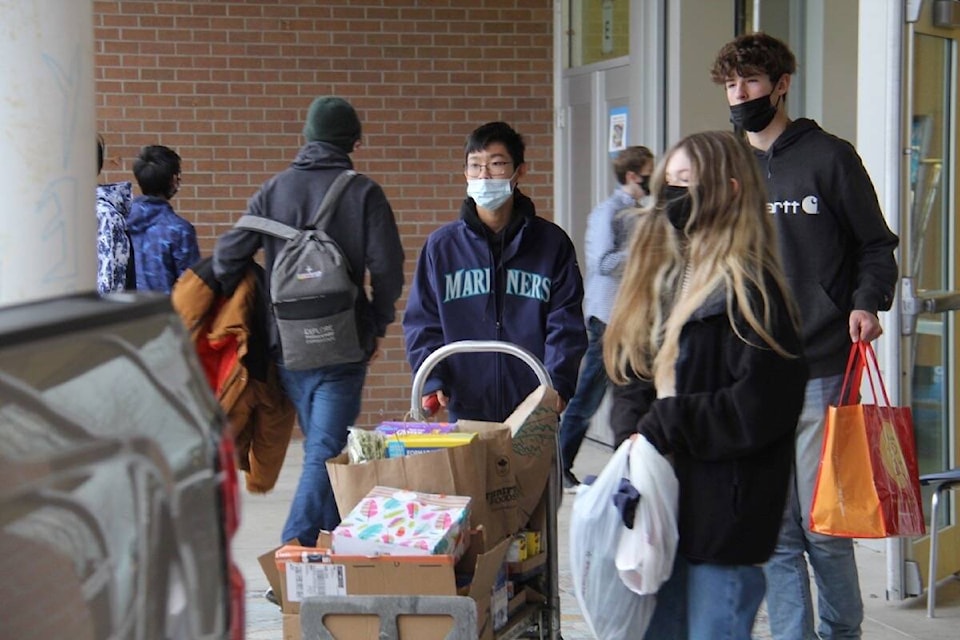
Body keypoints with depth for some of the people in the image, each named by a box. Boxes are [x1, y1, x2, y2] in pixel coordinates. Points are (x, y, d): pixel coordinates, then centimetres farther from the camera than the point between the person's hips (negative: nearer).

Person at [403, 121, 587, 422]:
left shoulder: (552, 242, 5)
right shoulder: (441, 246, 7)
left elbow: (565, 324, 1)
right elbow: (422, 323, 7)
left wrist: (557, 384, -13)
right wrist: (431, 382, -8)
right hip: (466, 410, 1)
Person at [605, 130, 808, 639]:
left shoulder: (747, 289, -12)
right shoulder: (663, 277, 13)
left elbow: (761, 406, -19)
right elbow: (631, 376, 16)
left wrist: (664, 425, -14)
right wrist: (636, 426, -5)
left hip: (724, 514, -8)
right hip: (663, 501, 8)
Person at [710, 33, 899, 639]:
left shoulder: (830, 157, 3)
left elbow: (876, 247, 7)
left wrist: (867, 301, -11)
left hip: (819, 374, -4)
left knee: (823, 527, -2)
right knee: (774, 533, 4)